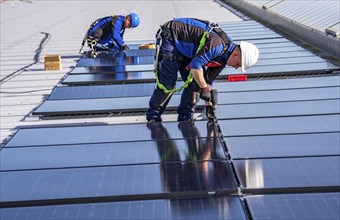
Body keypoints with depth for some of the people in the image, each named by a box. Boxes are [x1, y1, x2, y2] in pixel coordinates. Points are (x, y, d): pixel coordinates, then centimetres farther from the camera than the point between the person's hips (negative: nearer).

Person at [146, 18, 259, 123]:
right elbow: (195, 65, -33)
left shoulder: (223, 58, 1)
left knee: (195, 82, 2)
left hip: (184, 47, 9)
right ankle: (153, 117, 2)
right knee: (167, 83, -13)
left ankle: (185, 118, 10)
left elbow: (208, 80, 8)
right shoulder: (219, 46, -30)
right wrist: (204, 88, -20)